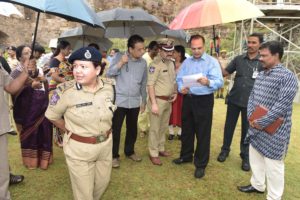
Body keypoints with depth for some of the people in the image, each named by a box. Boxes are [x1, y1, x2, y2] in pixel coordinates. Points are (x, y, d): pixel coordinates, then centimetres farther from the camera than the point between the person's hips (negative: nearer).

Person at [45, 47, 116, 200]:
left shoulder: (109, 86, -10)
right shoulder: (66, 91, -21)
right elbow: (52, 116, -5)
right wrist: (71, 131, 3)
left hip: (105, 144, 4)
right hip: (78, 148, -4)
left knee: (103, 182, 26)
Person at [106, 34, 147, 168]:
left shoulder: (143, 63, 5)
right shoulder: (119, 57, -4)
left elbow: (143, 84, 12)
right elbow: (109, 74, -11)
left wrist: (143, 101, 14)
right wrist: (120, 63, -22)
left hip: (135, 102, 4)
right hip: (119, 101, -3)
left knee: (132, 129, 15)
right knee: (115, 129, 3)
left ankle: (129, 151, 35)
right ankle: (114, 156, 20)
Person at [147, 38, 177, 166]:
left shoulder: (171, 63, 9)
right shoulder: (155, 64, -16)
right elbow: (150, 85, -19)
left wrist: (175, 92, 9)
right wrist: (154, 103, -21)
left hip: (168, 101, 8)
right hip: (158, 100, -8)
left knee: (164, 127, 19)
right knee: (155, 128, 3)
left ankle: (161, 149, 35)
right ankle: (153, 154, 16)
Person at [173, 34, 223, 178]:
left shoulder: (212, 62, -8)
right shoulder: (186, 62, 10)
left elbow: (219, 82, -18)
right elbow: (179, 78, 7)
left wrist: (208, 82, -39)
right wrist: (181, 88, -14)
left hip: (204, 100, -5)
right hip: (188, 99, 5)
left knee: (203, 133, 3)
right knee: (186, 130, 18)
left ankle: (201, 164, 18)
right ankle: (186, 156, 38)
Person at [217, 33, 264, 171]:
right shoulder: (238, 59, 3)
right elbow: (225, 73, 6)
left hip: (250, 102, -2)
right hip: (234, 100, 2)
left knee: (247, 130, 11)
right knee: (229, 126, 12)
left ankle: (245, 156, 28)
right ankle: (225, 149, 32)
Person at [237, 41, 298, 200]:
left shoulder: (287, 76, -16)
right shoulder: (260, 75, 10)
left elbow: (282, 105, -22)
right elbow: (252, 97, 13)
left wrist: (262, 122, -19)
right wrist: (251, 117, -2)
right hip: (255, 127, 8)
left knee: (273, 166, 4)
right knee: (255, 158, 21)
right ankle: (257, 185, 41)